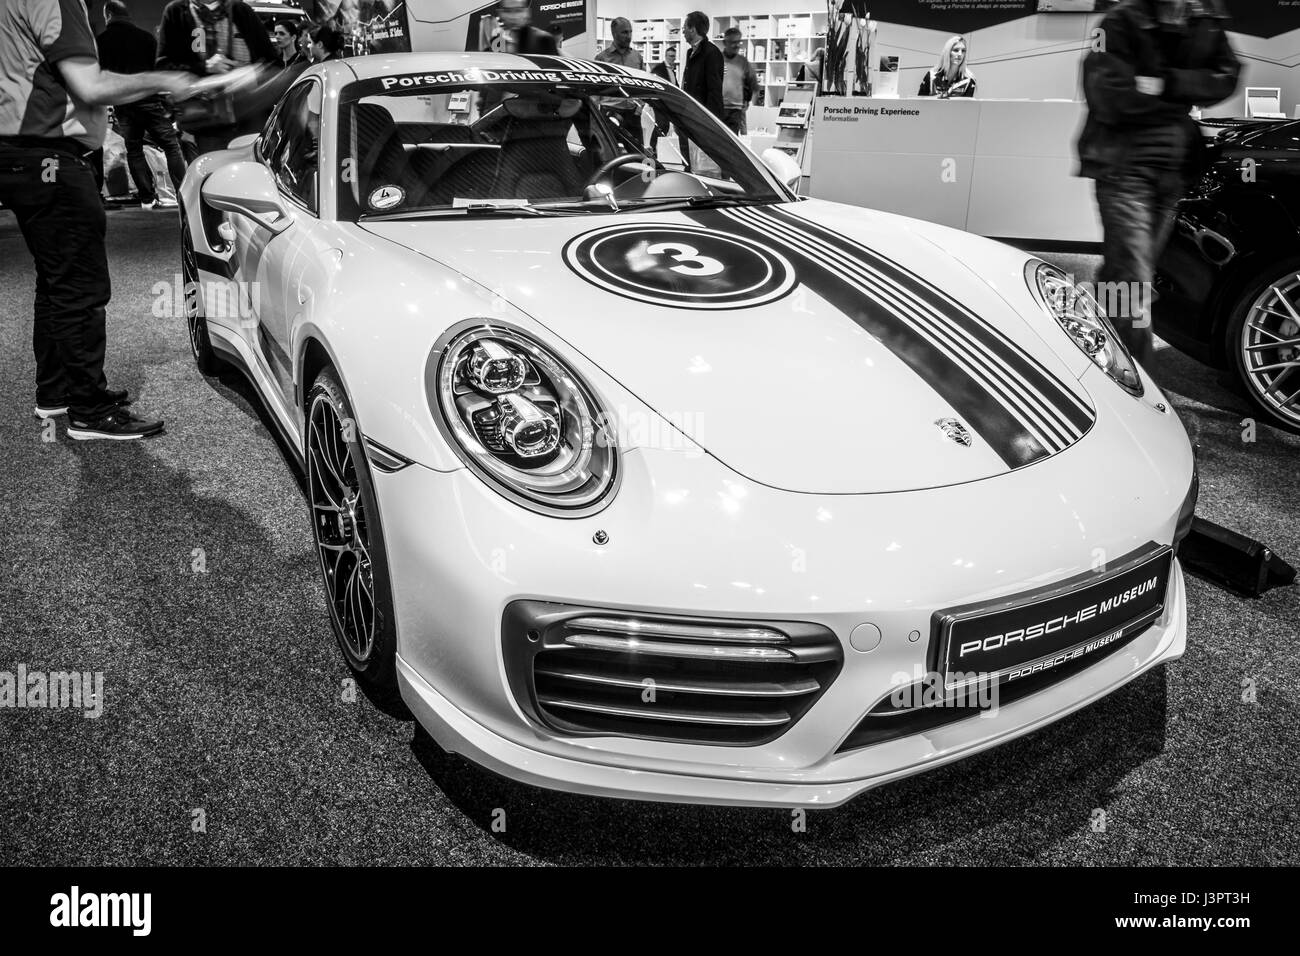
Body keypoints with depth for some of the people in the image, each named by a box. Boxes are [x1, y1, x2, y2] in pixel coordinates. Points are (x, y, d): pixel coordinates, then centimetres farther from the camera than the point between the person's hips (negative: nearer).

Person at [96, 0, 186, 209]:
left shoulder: (100, 41, 4)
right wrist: (167, 104, 4)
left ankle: (148, 198, 6)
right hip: (149, 100, -2)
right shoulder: (146, 37, 3)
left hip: (122, 104, 2)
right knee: (171, 146, -1)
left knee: (134, 150, 10)